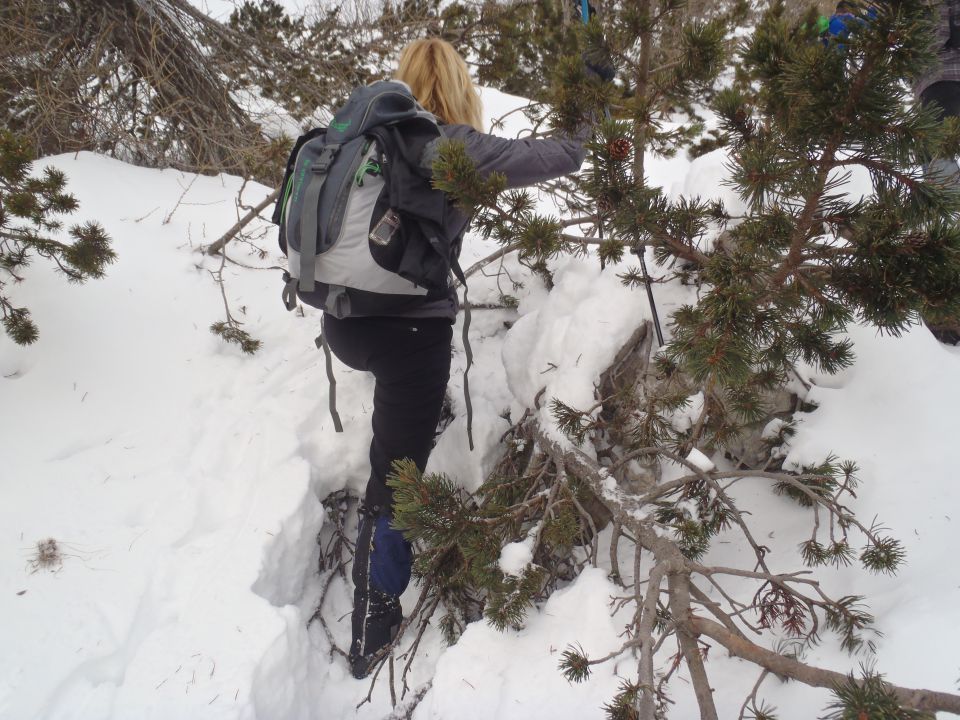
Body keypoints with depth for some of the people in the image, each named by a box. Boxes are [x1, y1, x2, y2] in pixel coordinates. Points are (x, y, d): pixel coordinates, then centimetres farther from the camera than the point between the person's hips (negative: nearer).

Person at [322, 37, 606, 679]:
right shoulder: (458, 148, -9)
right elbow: (565, 155, -2)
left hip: (343, 323, 6)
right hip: (411, 330, -5)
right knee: (395, 478, 5)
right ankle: (371, 635, 17)